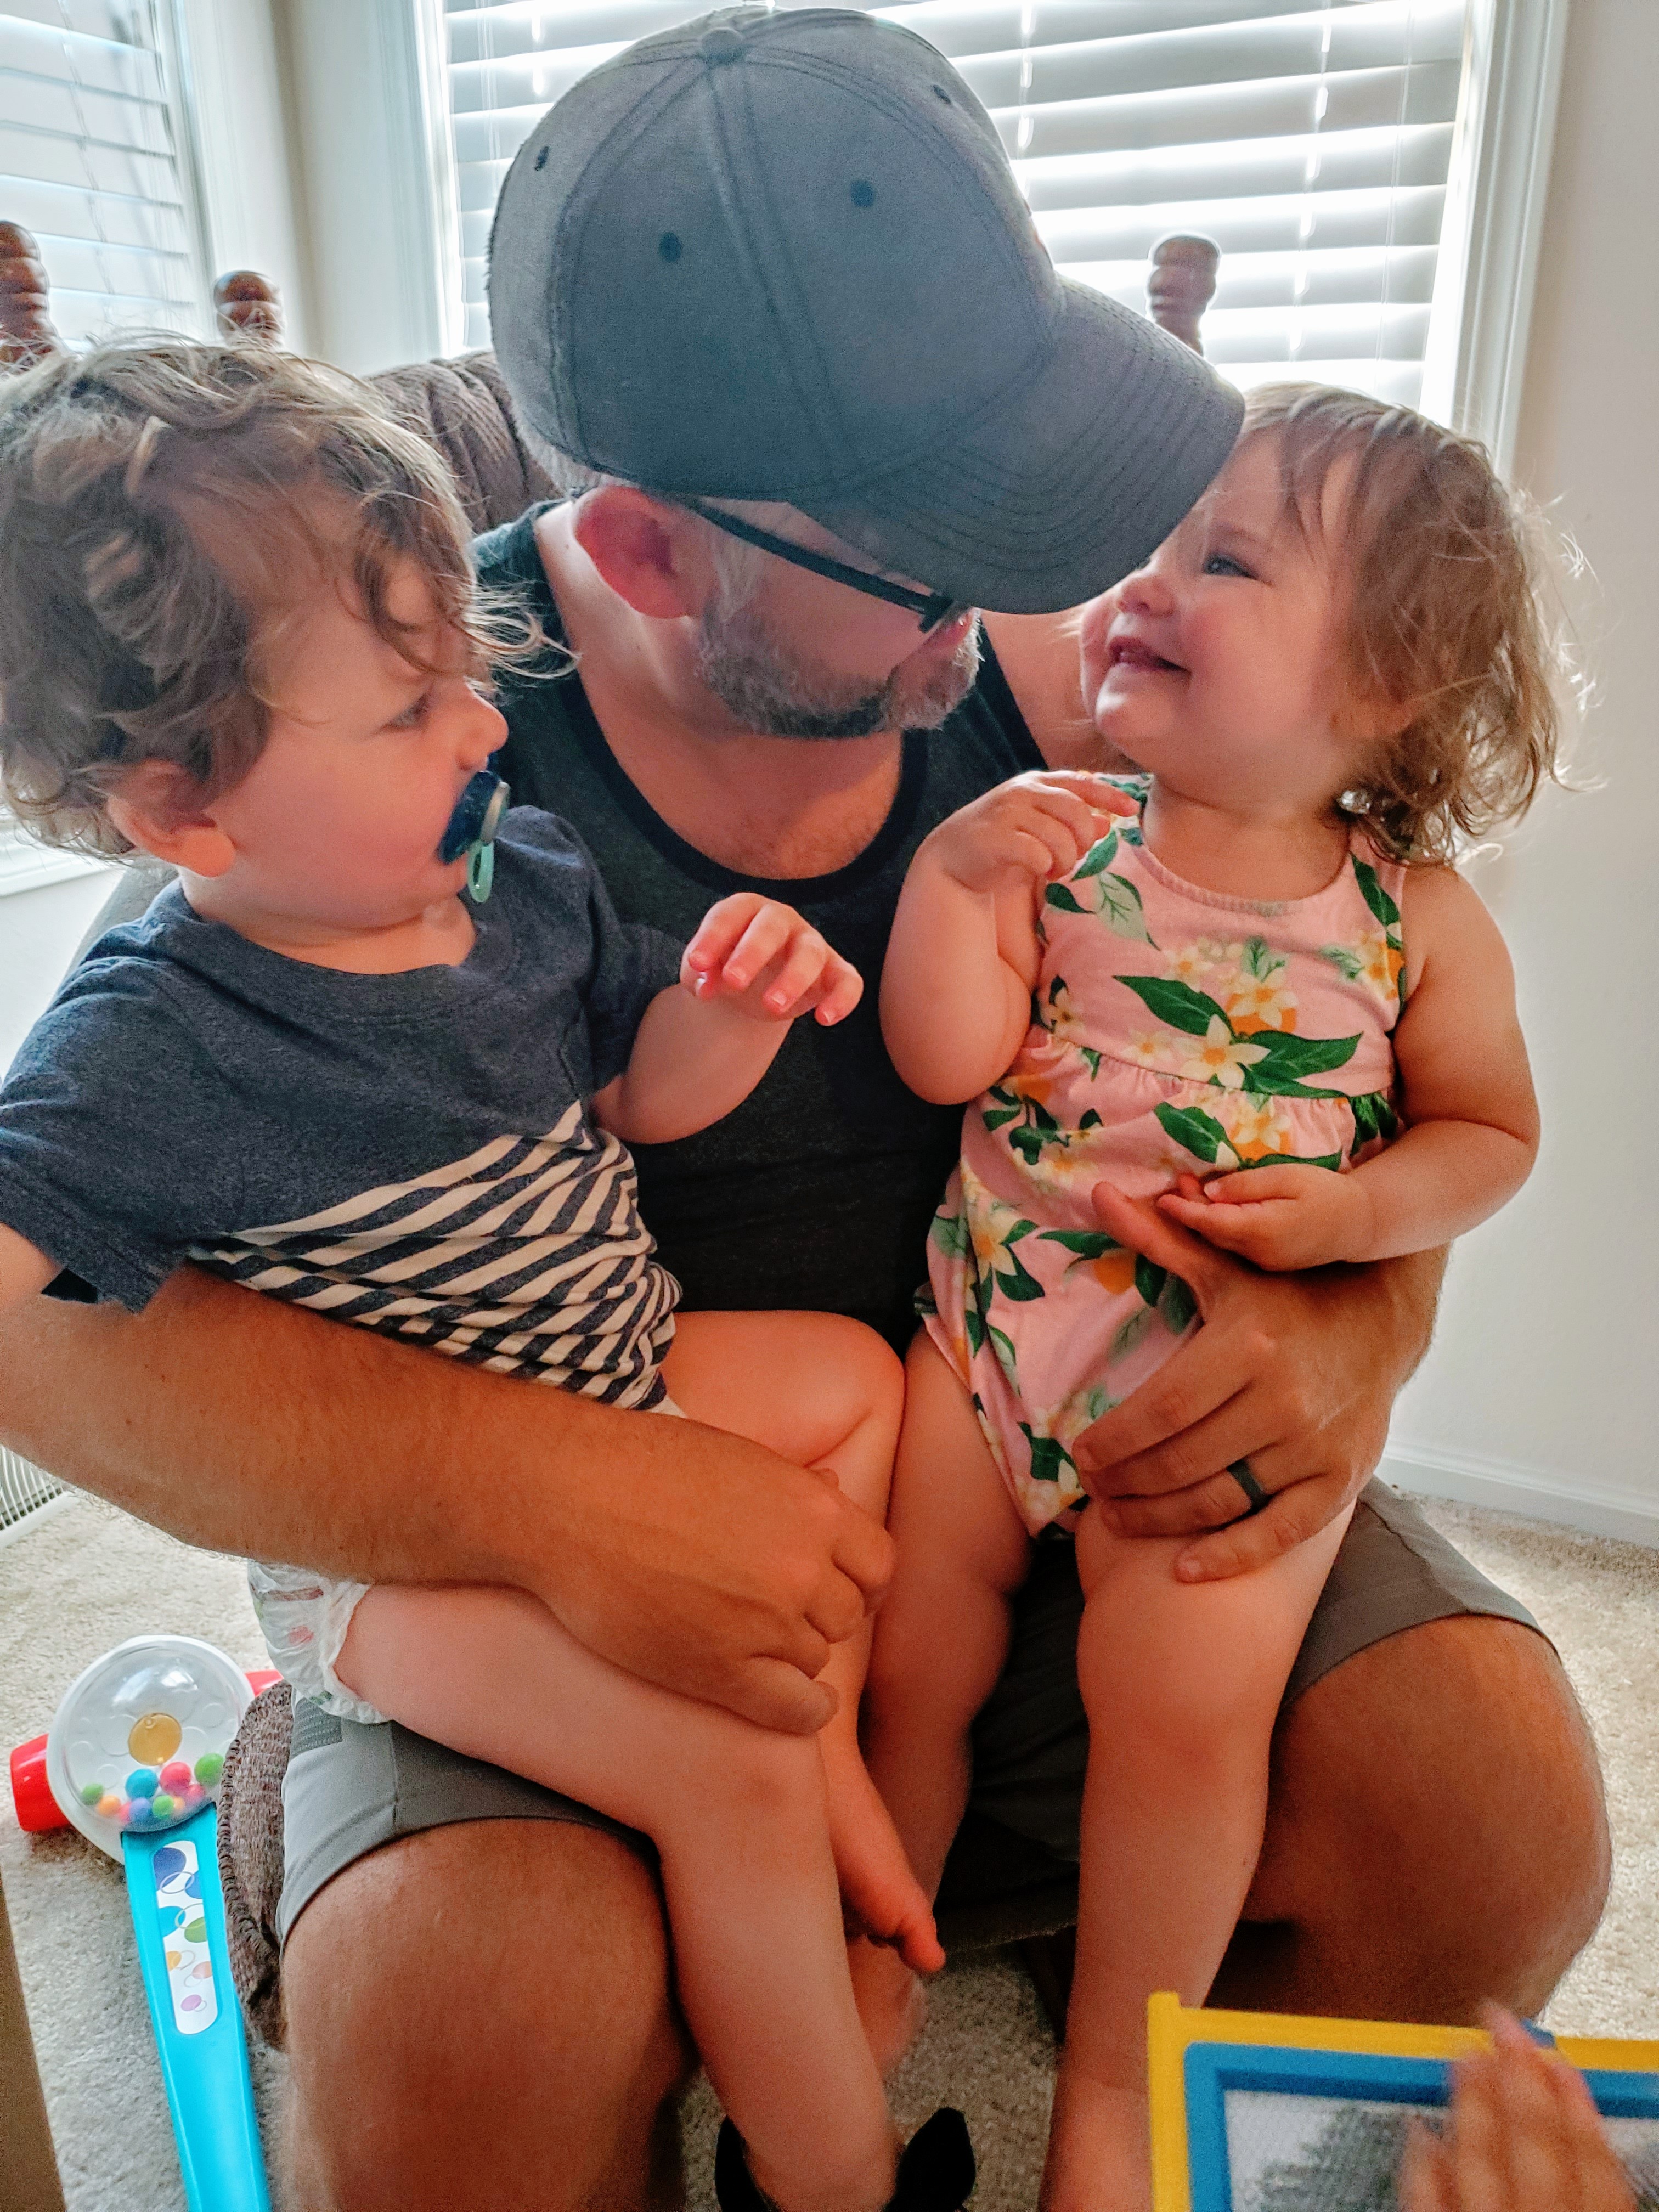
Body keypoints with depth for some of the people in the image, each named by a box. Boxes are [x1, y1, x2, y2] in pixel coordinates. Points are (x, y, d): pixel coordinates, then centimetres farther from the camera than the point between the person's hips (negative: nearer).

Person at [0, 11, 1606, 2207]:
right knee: (455, 2029, -28)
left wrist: (1352, 1334, -17)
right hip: (553, 1548, -2)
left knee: (1496, 1802, -14)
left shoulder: (1038, 667, -5)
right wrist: (541, 1490, -32)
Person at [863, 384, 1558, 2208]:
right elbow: (941, 1060, -8)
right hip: (991, 1322, 2)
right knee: (899, 1661, 3)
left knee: (1186, 1694, -12)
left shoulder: (1419, 919, -1)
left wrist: (1362, 1209, -10)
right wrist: (946, 872, -21)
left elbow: (1490, 1129, 8)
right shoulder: (1050, 838, -1)